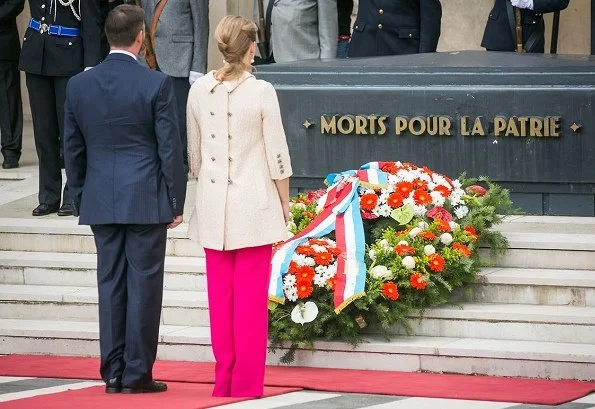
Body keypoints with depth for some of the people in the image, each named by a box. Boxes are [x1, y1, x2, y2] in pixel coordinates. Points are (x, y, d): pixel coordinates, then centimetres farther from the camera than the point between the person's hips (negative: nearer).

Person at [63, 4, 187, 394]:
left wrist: (81, 201, 17)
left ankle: (113, 373, 9)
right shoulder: (156, 84, -10)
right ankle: (137, 373, 2)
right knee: (143, 286, 1)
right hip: (147, 200, -4)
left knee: (111, 285, 8)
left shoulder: (79, 85, 2)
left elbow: (73, 150, 8)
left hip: (101, 201, 4)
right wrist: (176, 202, 0)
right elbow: (170, 147, -8)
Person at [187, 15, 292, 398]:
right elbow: (278, 157, -9)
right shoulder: (261, 92, -13)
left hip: (213, 206, 4)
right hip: (254, 206, -4)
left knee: (220, 295, 11)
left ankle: (224, 380, 15)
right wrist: (285, 204, 3)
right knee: (251, 297, 2)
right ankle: (247, 381, 3)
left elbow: (193, 154, 7)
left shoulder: (199, 90, -1)